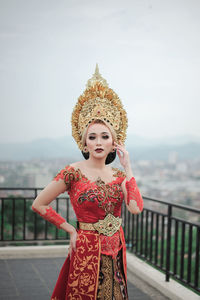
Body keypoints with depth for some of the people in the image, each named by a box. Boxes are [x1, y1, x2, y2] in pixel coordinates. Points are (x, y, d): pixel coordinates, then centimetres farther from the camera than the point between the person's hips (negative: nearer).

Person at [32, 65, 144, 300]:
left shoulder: (118, 175, 2)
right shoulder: (74, 172, -12)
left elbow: (136, 208, -13)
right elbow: (38, 205, -8)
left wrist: (127, 168, -11)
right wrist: (70, 229, -5)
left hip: (116, 252, 5)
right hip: (87, 251, -4)